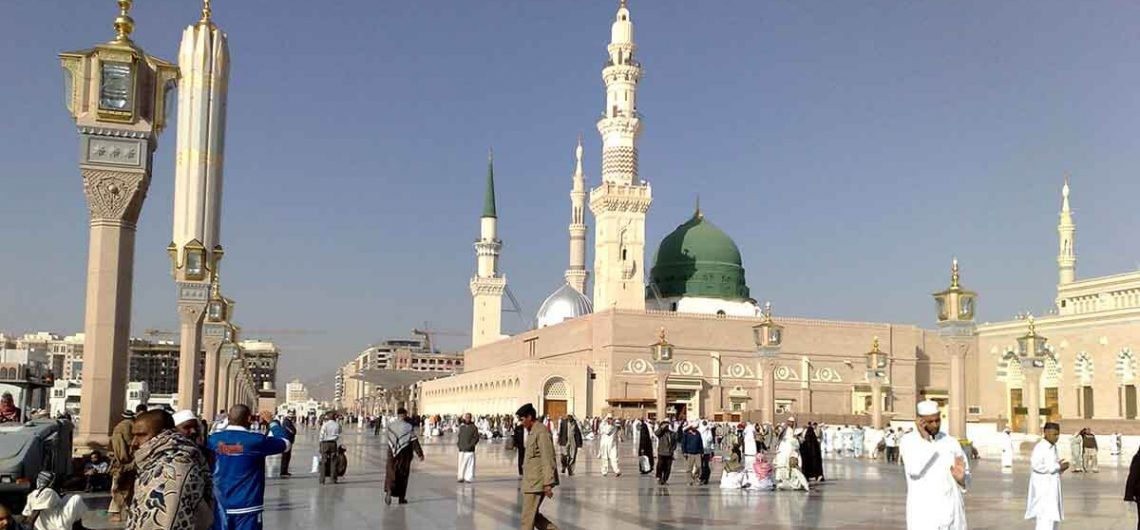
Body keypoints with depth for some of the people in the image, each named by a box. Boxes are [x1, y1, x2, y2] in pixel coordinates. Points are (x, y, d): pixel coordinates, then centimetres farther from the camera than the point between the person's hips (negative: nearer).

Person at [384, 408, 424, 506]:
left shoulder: (390, 425, -1)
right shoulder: (409, 427, -10)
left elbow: (389, 439, 9)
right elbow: (414, 442, -11)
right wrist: (420, 453, -7)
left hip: (392, 453, 2)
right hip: (404, 455, -2)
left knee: (391, 473, 5)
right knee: (403, 475, 9)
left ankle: (389, 490, -21)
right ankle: (401, 497, 15)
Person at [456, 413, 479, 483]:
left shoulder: (473, 427, -1)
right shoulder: (461, 427, 12)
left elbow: (476, 438, -4)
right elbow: (458, 436, 19)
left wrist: (471, 445, -14)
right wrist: (458, 444, 4)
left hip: (470, 450, -3)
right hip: (462, 449, 3)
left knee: (470, 464, -3)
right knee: (461, 464, 4)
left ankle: (469, 478, 2)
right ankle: (461, 477, 12)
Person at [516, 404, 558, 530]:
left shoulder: (541, 432, -15)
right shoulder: (530, 432, 14)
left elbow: (548, 459, -19)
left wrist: (548, 484, -21)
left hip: (537, 482, -10)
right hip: (530, 482, 10)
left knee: (527, 518, -4)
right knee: (533, 515, 12)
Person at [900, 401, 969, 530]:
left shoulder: (951, 442, 7)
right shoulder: (908, 441, -3)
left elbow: (966, 479, 10)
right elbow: (914, 470, -21)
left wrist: (960, 478, -14)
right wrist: (925, 440, -19)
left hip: (952, 510, 4)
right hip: (923, 513, -4)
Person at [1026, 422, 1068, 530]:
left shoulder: (1053, 447, 13)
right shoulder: (1040, 447, -15)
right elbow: (1036, 465, -25)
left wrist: (1061, 467, 2)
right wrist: (1057, 466, -20)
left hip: (1052, 488, 10)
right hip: (1043, 489, -10)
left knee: (1055, 516, 14)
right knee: (1046, 517, -13)